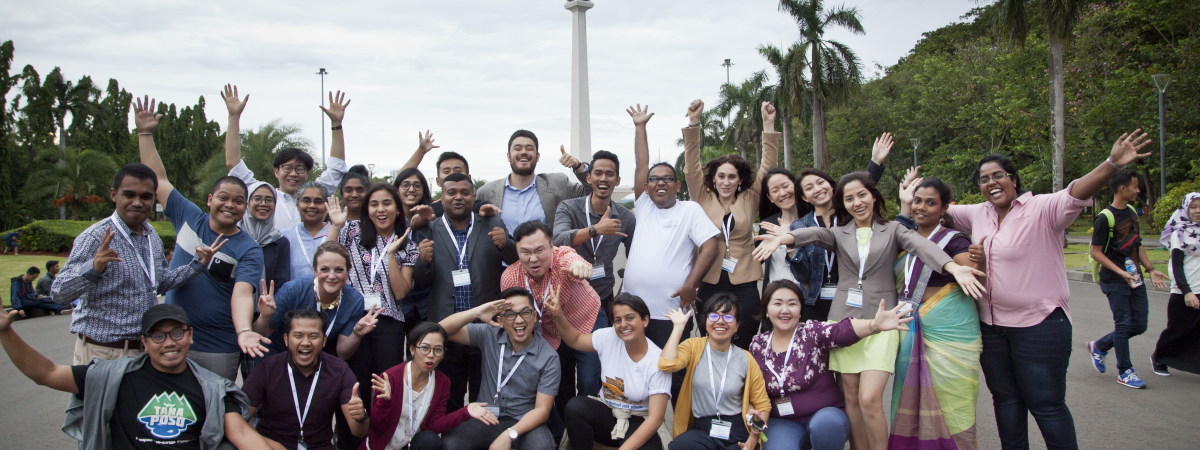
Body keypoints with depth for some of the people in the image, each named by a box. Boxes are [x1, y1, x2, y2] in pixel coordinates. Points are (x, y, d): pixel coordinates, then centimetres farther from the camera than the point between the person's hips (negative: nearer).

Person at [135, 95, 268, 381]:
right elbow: (158, 180, 9)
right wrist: (145, 134, 6)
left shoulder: (248, 250, -9)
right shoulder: (189, 218, 3)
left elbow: (242, 294, -22)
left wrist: (243, 331, -41)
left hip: (219, 350, -4)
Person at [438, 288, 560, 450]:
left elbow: (541, 409, -7)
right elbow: (443, 330, -7)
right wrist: (476, 313, -23)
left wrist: (509, 435, -22)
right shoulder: (489, 336, 0)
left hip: (523, 423, -1)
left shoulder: (548, 357, -7)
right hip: (486, 418, 2)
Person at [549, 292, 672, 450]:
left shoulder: (657, 361, -17)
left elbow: (655, 418, -20)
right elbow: (575, 340, 11)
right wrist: (559, 316, -9)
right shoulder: (608, 337, -6)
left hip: (641, 423, -4)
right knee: (575, 406, -26)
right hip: (607, 412, 4)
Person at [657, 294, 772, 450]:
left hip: (736, 431, 0)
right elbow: (666, 364, -19)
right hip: (701, 430, 1)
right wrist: (679, 326, -10)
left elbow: (762, 404, 10)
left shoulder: (745, 360, 3)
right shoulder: (694, 347, 2)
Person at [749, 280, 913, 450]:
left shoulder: (811, 332, -7)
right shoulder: (757, 345, 3)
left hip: (826, 414, -1)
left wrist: (875, 325, -47)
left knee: (824, 423, -35)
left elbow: (843, 331, -28)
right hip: (784, 423, 1)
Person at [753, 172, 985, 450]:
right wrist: (783, 237, -35)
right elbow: (815, 234, -11)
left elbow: (922, 246, -11)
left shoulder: (893, 230, 8)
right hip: (844, 319, 2)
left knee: (870, 399, -14)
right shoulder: (839, 234, 11)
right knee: (851, 398, 4)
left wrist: (953, 267, -33)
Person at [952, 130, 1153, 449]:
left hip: (1039, 326, -6)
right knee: (1005, 400, 19)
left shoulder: (1042, 209, -13)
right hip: (991, 326, 7)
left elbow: (1076, 194, -30)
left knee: (1046, 405, 1)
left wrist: (1112, 164, -44)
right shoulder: (977, 214, 7)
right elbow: (941, 211, 23)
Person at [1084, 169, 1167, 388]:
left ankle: (1099, 346, 27)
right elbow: (1096, 253, -15)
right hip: (1114, 281, -8)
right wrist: (1121, 272, -21)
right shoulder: (1105, 218, -15)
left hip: (1134, 278, 8)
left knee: (1139, 325, 8)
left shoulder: (1132, 212, 11)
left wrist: (1150, 269, 10)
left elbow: (1137, 245, 20)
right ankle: (1124, 372, 9)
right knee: (1124, 324, -3)